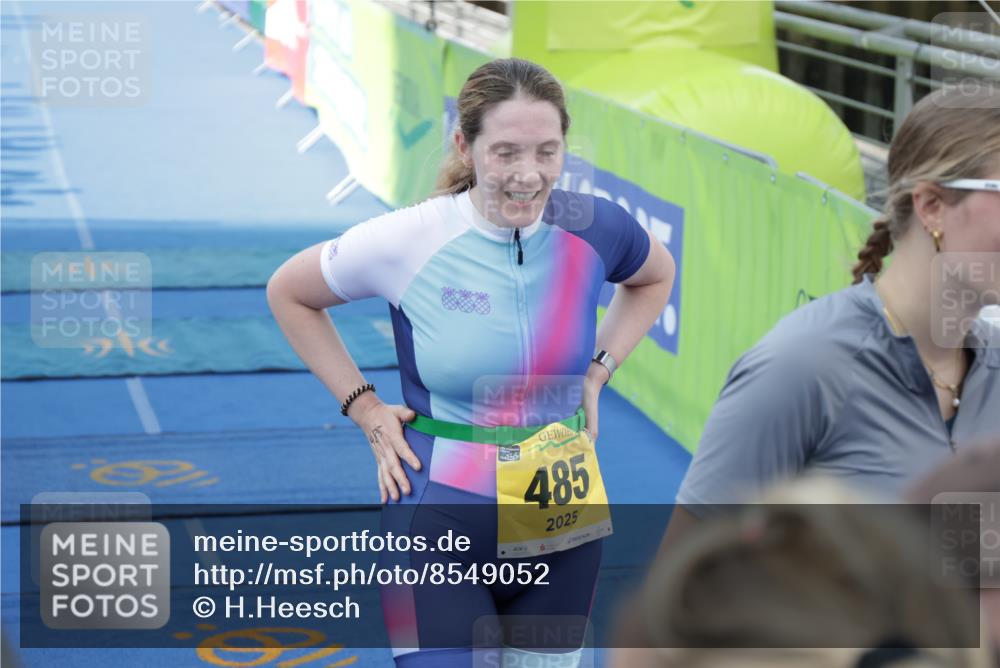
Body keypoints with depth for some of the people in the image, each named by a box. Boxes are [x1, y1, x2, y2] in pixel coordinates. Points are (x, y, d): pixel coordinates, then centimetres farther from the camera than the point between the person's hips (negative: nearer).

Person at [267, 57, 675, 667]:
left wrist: (598, 371, 7)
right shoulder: (406, 242, -13)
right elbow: (288, 293, 4)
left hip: (561, 529, 4)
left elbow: (657, 276, 19)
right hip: (440, 525, -3)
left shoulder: (592, 229, -5)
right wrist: (365, 409, -1)